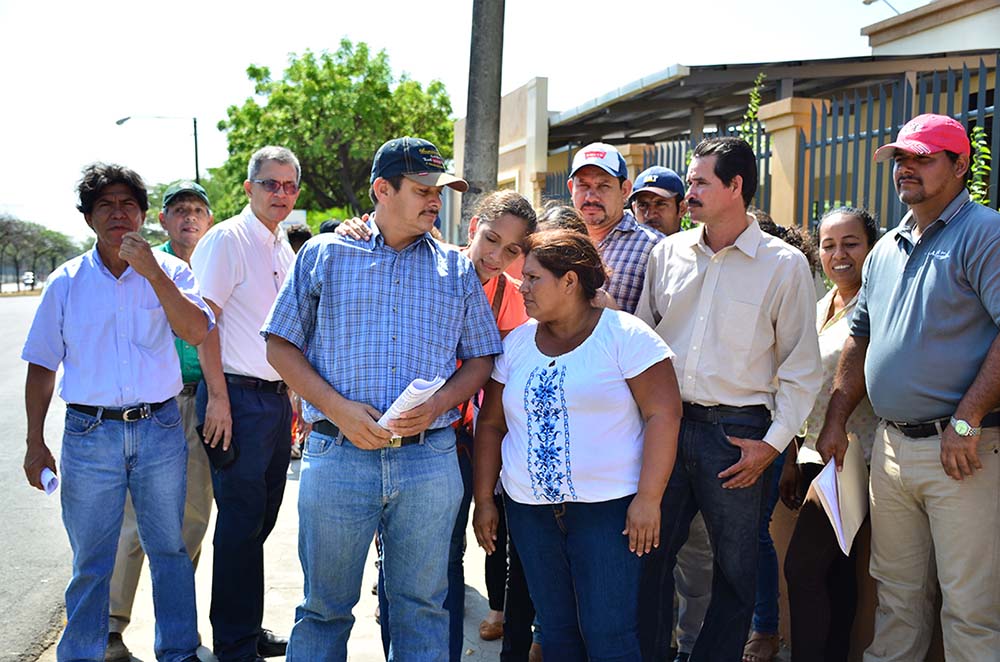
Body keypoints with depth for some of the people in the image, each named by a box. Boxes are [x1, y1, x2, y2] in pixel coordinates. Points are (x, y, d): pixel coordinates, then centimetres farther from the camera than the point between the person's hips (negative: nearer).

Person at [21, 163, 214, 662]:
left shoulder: (169, 272, 3)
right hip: (89, 433, 0)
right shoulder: (66, 282, 4)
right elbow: (42, 366, 7)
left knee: (169, 549, 10)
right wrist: (35, 443, 3)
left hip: (160, 431, 0)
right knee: (90, 560, 7)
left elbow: (196, 332, -13)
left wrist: (152, 272, -19)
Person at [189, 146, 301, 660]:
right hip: (238, 398, -8)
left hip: (277, 398, 8)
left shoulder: (285, 250, 16)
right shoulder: (227, 240, -9)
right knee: (241, 522, -2)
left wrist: (296, 394, 18)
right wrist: (218, 397, -18)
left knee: (260, 519, 14)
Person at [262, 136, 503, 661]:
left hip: (430, 461, 2)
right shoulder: (324, 254, 5)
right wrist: (339, 409, -11)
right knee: (325, 606, 9)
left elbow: (480, 359, 11)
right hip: (337, 456, -1)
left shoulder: (457, 269, 10)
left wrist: (435, 406, -9)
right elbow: (281, 346, 3)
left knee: (421, 605, 10)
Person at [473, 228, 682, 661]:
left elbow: (664, 414, -11)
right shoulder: (517, 342, 9)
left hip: (608, 509, -5)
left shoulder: (625, 335, -7)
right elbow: (490, 424, 12)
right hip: (529, 510, 5)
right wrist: (483, 500, 7)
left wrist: (648, 498, -16)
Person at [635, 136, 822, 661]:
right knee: (648, 555, 8)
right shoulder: (668, 253, 8)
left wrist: (773, 442, -8)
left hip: (736, 432, -3)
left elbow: (801, 367, -1)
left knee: (735, 570, 8)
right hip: (664, 422, 3)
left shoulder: (784, 265, -3)